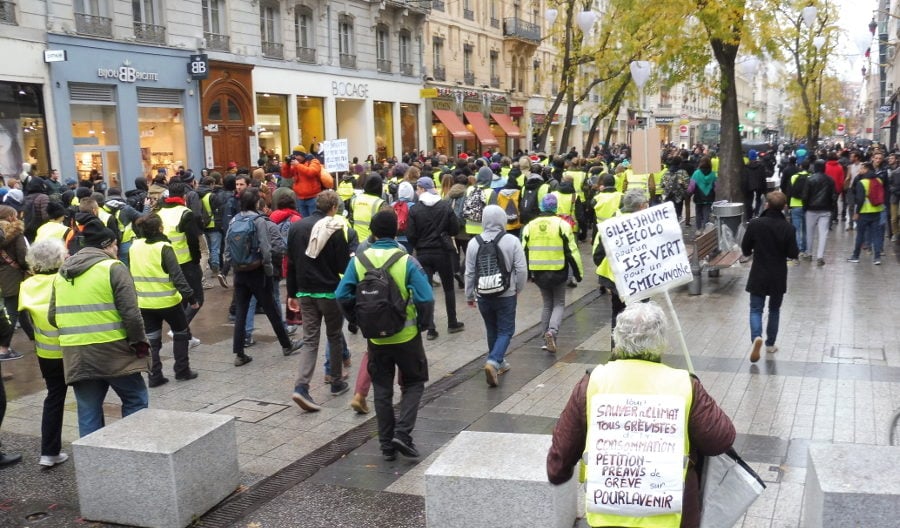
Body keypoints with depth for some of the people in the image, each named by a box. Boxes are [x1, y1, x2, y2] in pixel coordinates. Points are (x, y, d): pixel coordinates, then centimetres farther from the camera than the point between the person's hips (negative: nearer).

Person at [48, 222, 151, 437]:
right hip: (112, 351, -5)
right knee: (135, 400, 10)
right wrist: (139, 342, -3)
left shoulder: (61, 273, 13)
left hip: (75, 355, 6)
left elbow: (52, 317, 14)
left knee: (88, 410, 11)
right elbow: (131, 313, -14)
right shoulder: (113, 268, -8)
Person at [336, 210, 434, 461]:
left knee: (382, 390, 14)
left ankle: (387, 444, 19)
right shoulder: (406, 261, -14)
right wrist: (424, 324, 0)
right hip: (406, 336, -3)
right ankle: (403, 433, 1)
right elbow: (425, 298, -18)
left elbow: (342, 296, -5)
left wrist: (358, 320, 9)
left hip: (376, 338, 3)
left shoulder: (358, 260, -5)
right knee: (413, 384, 15)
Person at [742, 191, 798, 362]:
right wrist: (797, 252, 15)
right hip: (778, 277, 1)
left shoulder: (754, 224, -12)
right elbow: (793, 254, -8)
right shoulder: (788, 228, -12)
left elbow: (745, 250, -4)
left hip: (758, 275, -1)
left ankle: (756, 337, -21)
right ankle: (770, 344, 24)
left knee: (756, 309, 5)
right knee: (774, 309, 17)